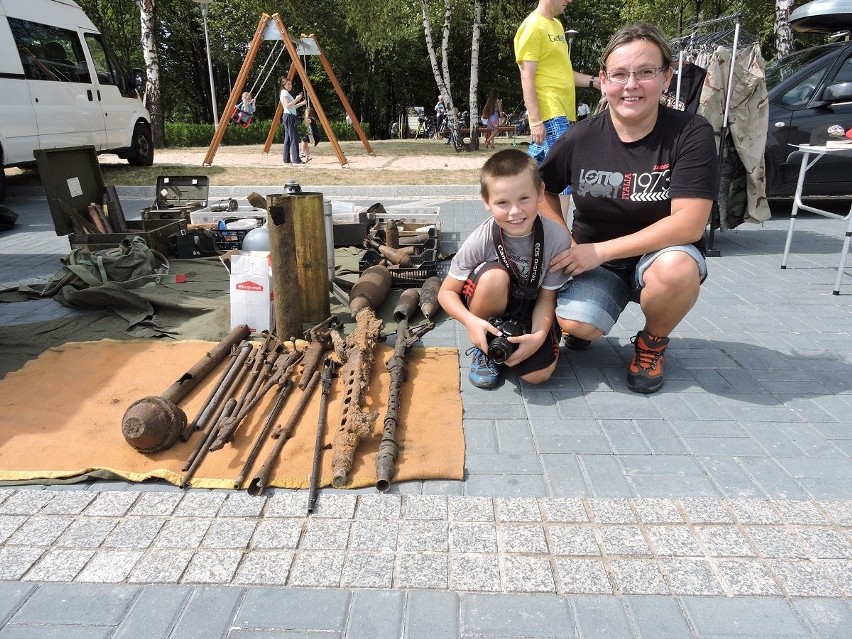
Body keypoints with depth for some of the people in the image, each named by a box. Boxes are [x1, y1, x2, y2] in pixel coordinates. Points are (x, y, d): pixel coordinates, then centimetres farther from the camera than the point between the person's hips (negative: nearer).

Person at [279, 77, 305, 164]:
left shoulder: (286, 93, 22)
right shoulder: (285, 93, -7)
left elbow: (292, 107, 22)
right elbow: (287, 106, -18)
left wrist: (301, 103, 18)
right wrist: (296, 100, -21)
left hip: (289, 117, 10)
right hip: (289, 116, -10)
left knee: (288, 138, 8)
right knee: (293, 138, -13)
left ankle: (287, 159, 8)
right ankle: (296, 159, -17)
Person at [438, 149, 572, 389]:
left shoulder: (557, 237, -24)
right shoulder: (481, 240, -25)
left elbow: (546, 297, -13)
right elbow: (447, 292, -16)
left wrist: (538, 336, -29)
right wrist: (471, 321, -33)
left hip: (528, 310, 1)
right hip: (490, 306, -1)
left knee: (539, 373, -21)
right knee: (494, 275, -35)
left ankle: (504, 346, 12)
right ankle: (483, 348, -10)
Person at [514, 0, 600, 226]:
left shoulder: (556, 25, 20)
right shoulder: (533, 27, -8)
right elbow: (527, 79, -14)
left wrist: (595, 81, 13)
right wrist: (536, 121, -20)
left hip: (561, 113, 9)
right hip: (550, 115, -9)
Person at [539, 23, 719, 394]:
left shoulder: (691, 134, -16)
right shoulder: (581, 137, -8)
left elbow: (689, 224, -23)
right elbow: (542, 189, 9)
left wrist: (601, 250, -25)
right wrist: (565, 243, -7)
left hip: (662, 254, -1)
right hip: (591, 259, 1)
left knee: (677, 269, -37)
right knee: (575, 325, -28)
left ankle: (652, 343, -3)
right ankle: (590, 321, 13)